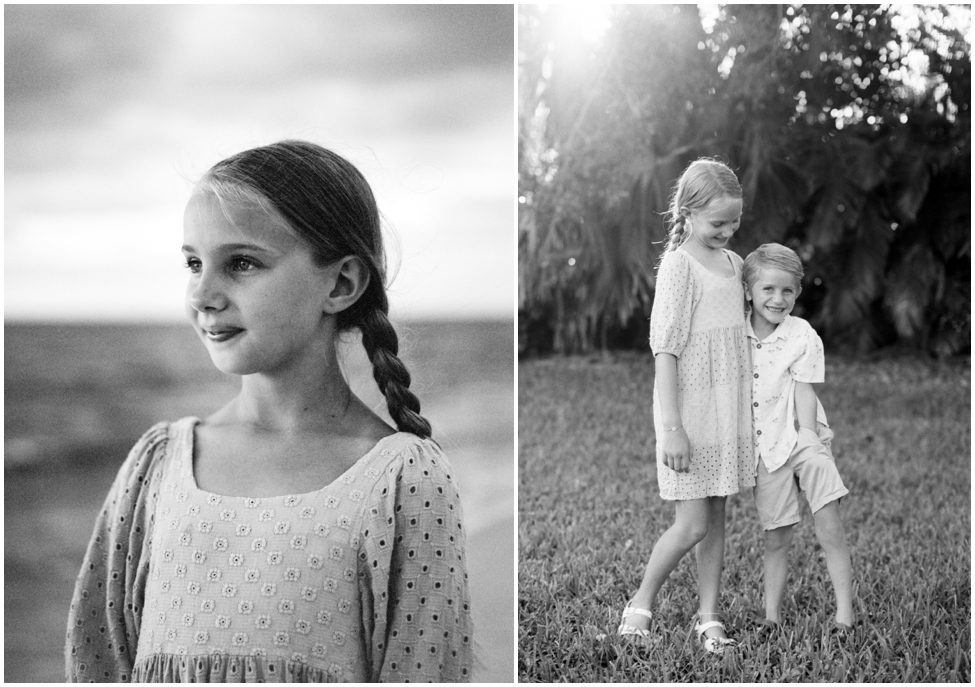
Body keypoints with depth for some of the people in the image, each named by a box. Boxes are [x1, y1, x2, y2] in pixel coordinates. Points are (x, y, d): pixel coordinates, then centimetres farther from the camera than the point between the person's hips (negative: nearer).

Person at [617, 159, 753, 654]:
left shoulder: (733, 263, 11)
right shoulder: (678, 265, -12)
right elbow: (666, 350, -15)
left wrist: (749, 410, 17)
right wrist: (671, 427, -19)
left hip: (729, 411, 7)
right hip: (690, 413, -7)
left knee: (716, 518, 10)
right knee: (692, 524, -7)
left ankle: (708, 617, 17)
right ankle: (641, 604, 12)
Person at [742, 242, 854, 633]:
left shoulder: (802, 336, -6)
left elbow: (805, 393, -6)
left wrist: (807, 439, -12)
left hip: (802, 442, -2)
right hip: (764, 448, 3)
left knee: (830, 530, -10)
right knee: (775, 539, 8)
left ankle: (844, 616, -4)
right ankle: (771, 618, 15)